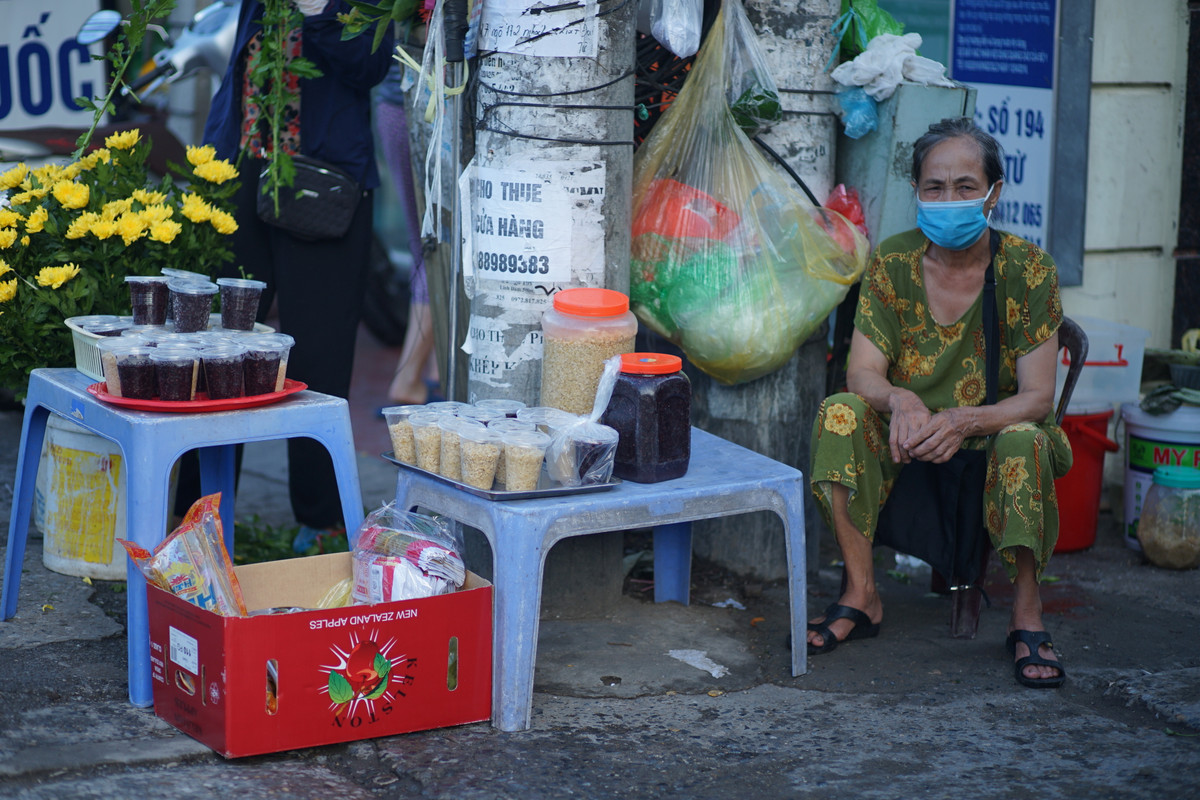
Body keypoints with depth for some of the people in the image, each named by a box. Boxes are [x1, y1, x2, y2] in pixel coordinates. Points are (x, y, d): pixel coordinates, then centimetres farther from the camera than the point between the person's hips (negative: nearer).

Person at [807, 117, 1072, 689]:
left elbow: (1037, 397, -16)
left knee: (1024, 443, -36)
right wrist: (900, 400, -35)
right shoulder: (893, 263, -6)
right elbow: (862, 373, -11)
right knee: (840, 413, -26)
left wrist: (963, 421, -36)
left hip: (996, 428, -2)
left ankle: (1026, 618, -23)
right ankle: (861, 597, -21)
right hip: (911, 434, 2)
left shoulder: (1026, 270, -13)